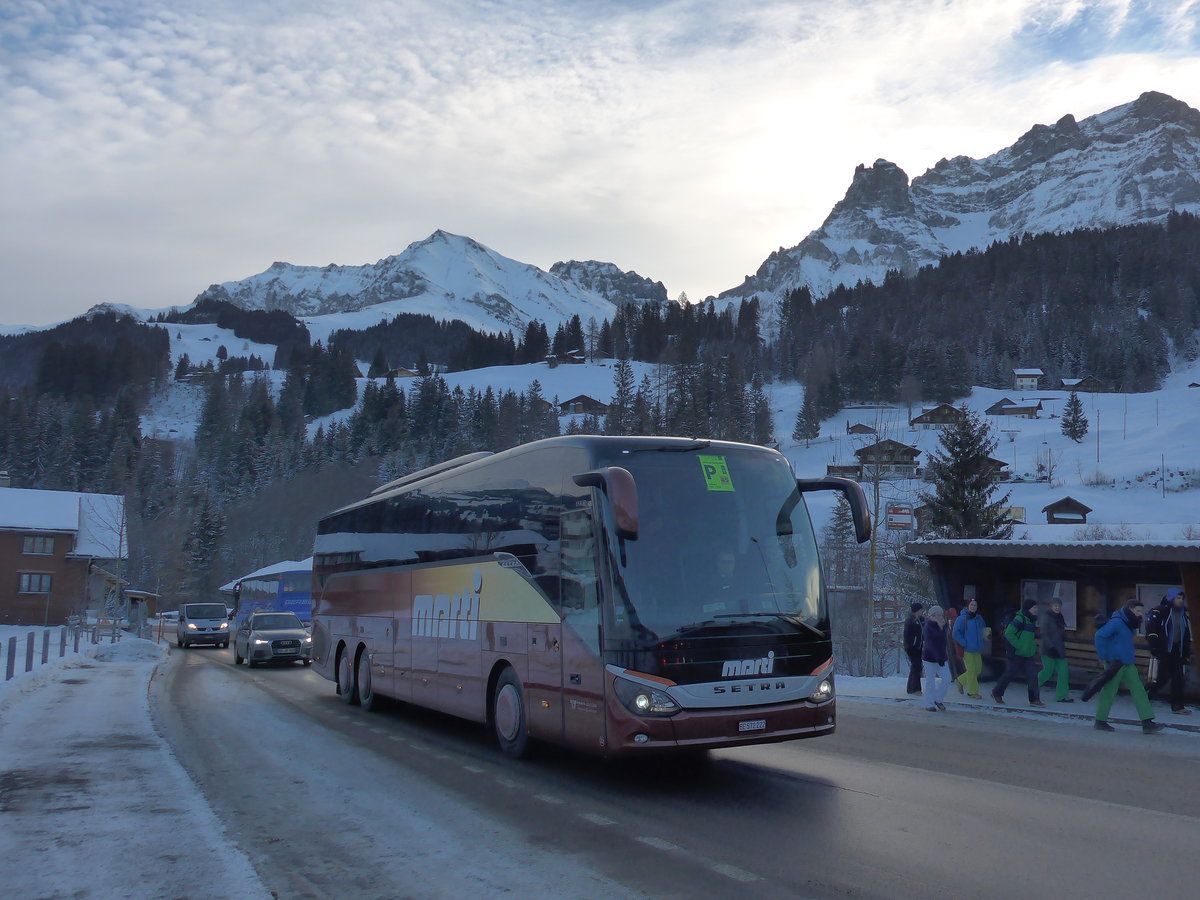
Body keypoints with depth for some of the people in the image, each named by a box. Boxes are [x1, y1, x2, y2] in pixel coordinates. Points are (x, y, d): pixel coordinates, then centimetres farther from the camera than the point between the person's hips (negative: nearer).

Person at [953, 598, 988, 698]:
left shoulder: (979, 618, 9)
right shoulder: (962, 618, -10)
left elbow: (983, 630, 23)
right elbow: (956, 633, -11)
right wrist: (964, 644, -15)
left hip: (977, 649, 7)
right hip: (967, 649, -7)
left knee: (978, 669, 10)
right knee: (971, 670, -3)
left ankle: (961, 680, 31)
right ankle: (972, 692, 8)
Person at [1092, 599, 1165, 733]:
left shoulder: (1129, 624, 11)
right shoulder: (1117, 622, -18)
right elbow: (1100, 636, -25)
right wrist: (1106, 656, -20)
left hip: (1127, 664, 9)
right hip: (1115, 663, -9)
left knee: (1138, 690, 1)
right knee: (1109, 691, 0)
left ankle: (1147, 723, 0)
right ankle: (1100, 721, 13)